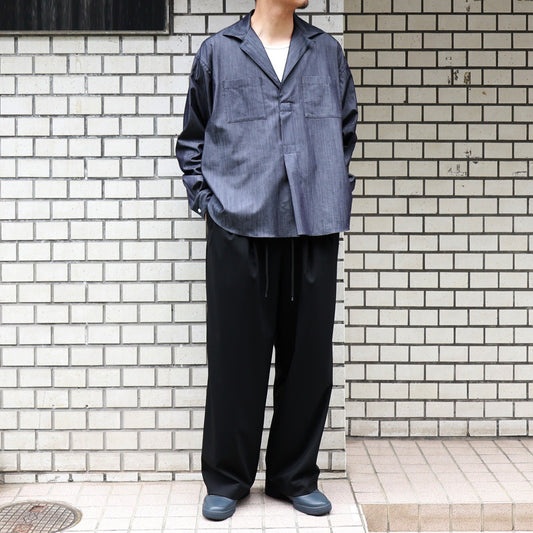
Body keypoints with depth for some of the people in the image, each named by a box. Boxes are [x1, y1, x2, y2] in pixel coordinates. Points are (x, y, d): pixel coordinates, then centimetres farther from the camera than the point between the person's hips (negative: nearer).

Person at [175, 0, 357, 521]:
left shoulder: (327, 52, 12)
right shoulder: (217, 52, 6)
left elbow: (346, 131, 21)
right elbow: (192, 140, 12)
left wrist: (334, 195, 10)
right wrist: (206, 199, 1)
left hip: (312, 230, 3)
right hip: (239, 230, -2)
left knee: (308, 358, 6)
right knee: (236, 360, 3)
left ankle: (295, 476, 23)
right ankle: (226, 479, 19)